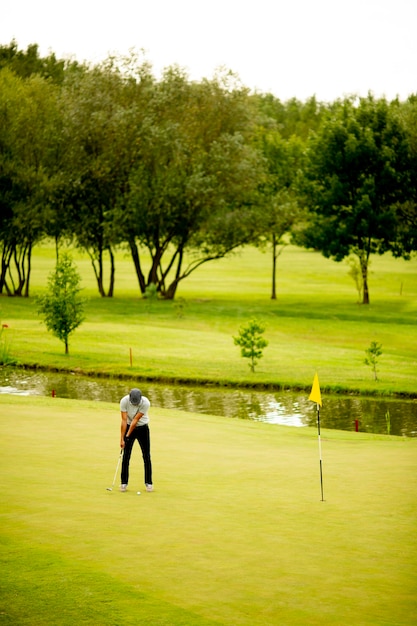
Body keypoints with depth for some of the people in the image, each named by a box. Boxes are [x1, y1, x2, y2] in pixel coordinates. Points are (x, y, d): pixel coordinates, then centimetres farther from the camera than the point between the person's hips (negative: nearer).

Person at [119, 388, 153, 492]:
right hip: (129, 427, 1)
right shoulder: (124, 401, -22)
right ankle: (124, 482, 6)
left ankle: (148, 482, 7)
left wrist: (128, 435, -20)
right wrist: (122, 439, -20)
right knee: (126, 456, -2)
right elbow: (124, 420, -20)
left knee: (146, 456, -2)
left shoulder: (146, 403, -26)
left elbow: (136, 420, -23)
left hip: (142, 428, -1)